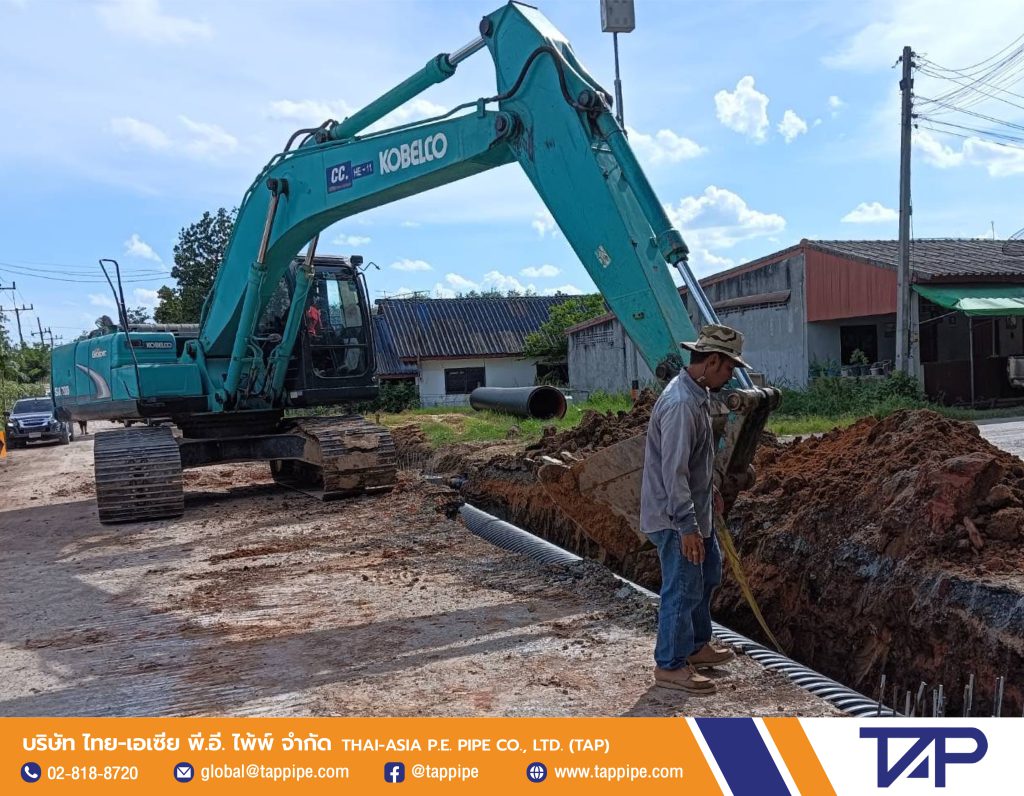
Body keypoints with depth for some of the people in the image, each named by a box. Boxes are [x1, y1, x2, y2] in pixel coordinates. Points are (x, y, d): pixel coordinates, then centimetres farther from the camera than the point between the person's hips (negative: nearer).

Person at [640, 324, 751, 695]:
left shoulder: (697, 394, 7)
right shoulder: (680, 404, -27)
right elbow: (674, 472, -28)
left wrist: (711, 489, 28)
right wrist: (687, 527, -26)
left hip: (696, 510, 11)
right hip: (675, 518, -11)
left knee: (708, 574, 22)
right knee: (684, 589, 0)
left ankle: (696, 645, 37)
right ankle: (670, 666, 14)